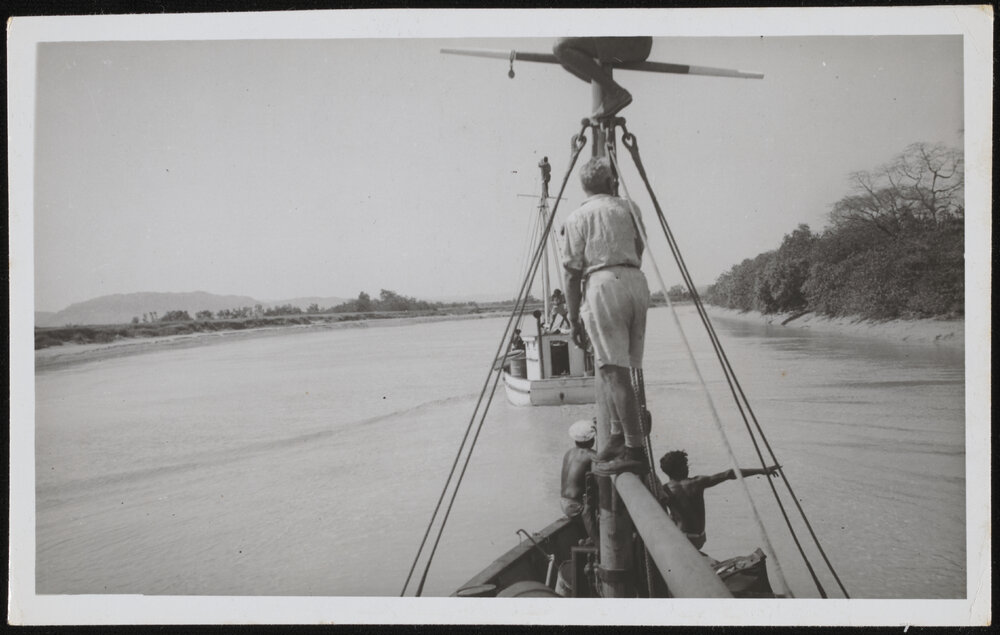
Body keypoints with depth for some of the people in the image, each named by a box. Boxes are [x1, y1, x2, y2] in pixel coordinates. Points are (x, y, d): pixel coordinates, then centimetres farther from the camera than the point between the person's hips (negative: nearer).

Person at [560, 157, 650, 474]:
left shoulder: (577, 217, 8)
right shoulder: (630, 208, 19)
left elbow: (573, 272, 3)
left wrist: (574, 319, 6)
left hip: (603, 285, -5)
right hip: (637, 282, 5)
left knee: (614, 370, -8)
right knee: (612, 367, 13)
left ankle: (634, 448, -13)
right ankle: (615, 440, 14)